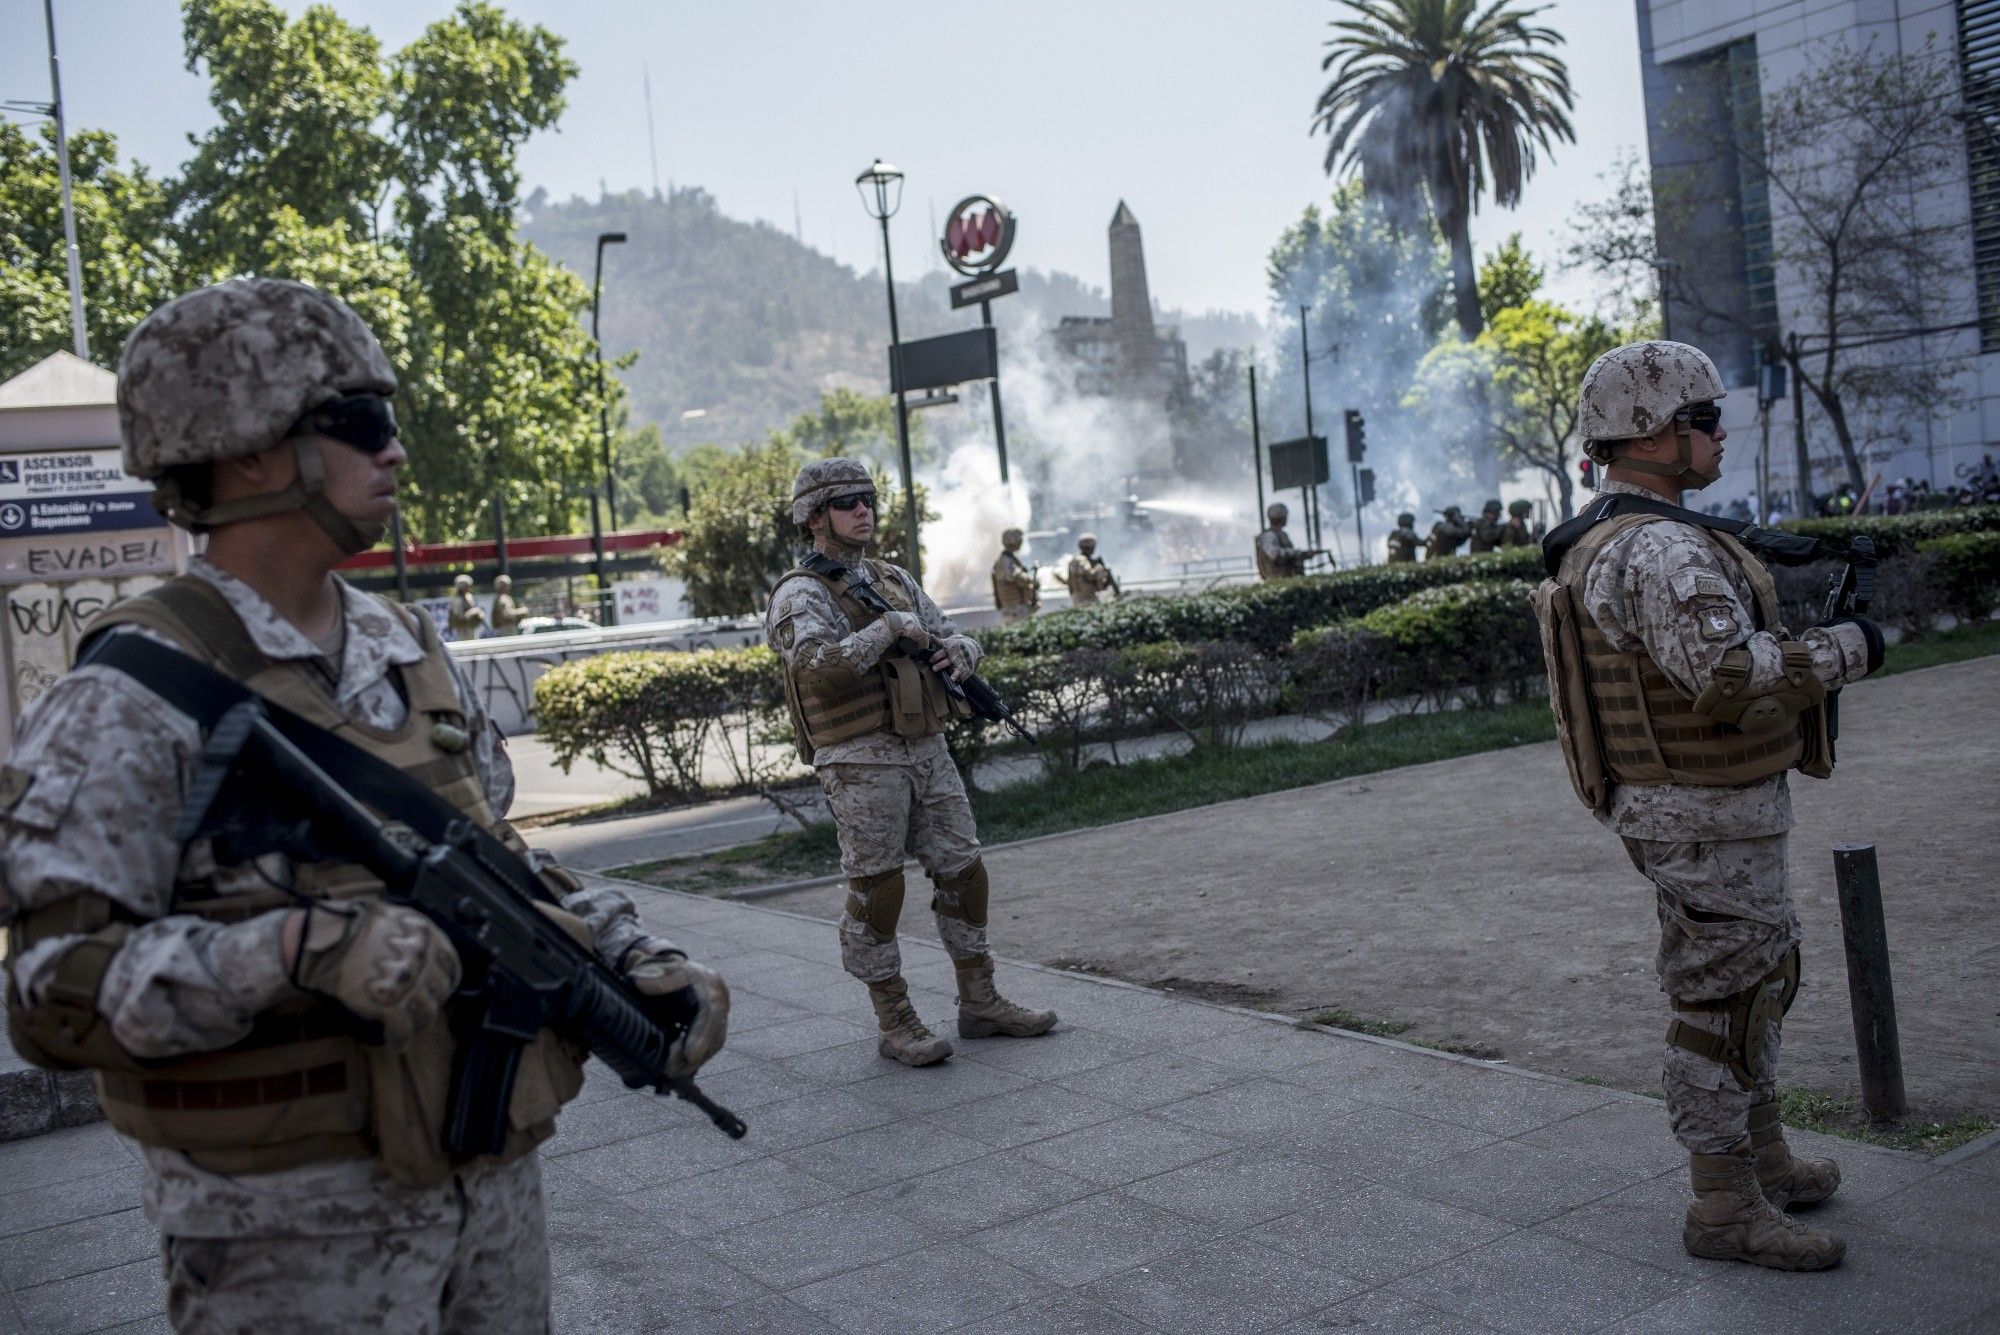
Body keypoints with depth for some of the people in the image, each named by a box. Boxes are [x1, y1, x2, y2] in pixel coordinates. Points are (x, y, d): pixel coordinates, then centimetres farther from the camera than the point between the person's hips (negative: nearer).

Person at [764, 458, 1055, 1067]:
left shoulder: (893, 578, 16)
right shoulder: (801, 594, -7)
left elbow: (949, 631, 18)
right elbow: (821, 665, -24)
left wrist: (957, 649, -6)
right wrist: (890, 628, -19)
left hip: (928, 751, 7)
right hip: (861, 763, -7)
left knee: (963, 873, 9)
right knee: (876, 891, -3)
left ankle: (980, 1003, 20)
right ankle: (894, 1022, 8)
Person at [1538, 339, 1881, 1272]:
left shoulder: (1606, 545, 12)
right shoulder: (1659, 549, -23)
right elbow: (1730, 673, -34)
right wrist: (1844, 649, -21)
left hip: (1695, 807, 11)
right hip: (1706, 818, -11)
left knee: (1758, 977, 22)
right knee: (1723, 1002, -1)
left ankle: (1766, 1162, 35)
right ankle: (1726, 1209, 11)